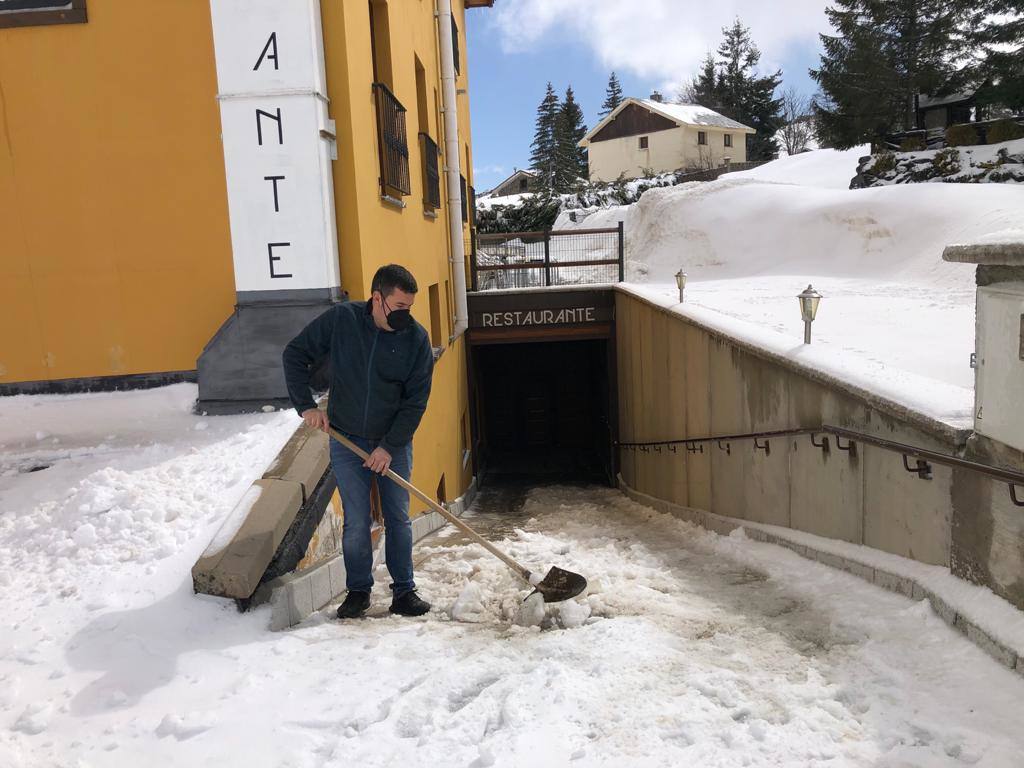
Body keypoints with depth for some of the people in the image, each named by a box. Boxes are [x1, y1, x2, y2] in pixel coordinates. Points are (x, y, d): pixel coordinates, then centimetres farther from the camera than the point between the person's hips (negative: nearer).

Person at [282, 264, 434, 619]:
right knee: (356, 522, 3)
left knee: (398, 519, 7)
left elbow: (415, 401, -9)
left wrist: (390, 446, -14)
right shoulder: (340, 319, -11)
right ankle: (358, 591, 19)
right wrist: (306, 405, -9)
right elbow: (295, 355, -1)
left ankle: (403, 591, 19)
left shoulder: (416, 339, -10)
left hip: (393, 443, 1)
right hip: (347, 441, 0)